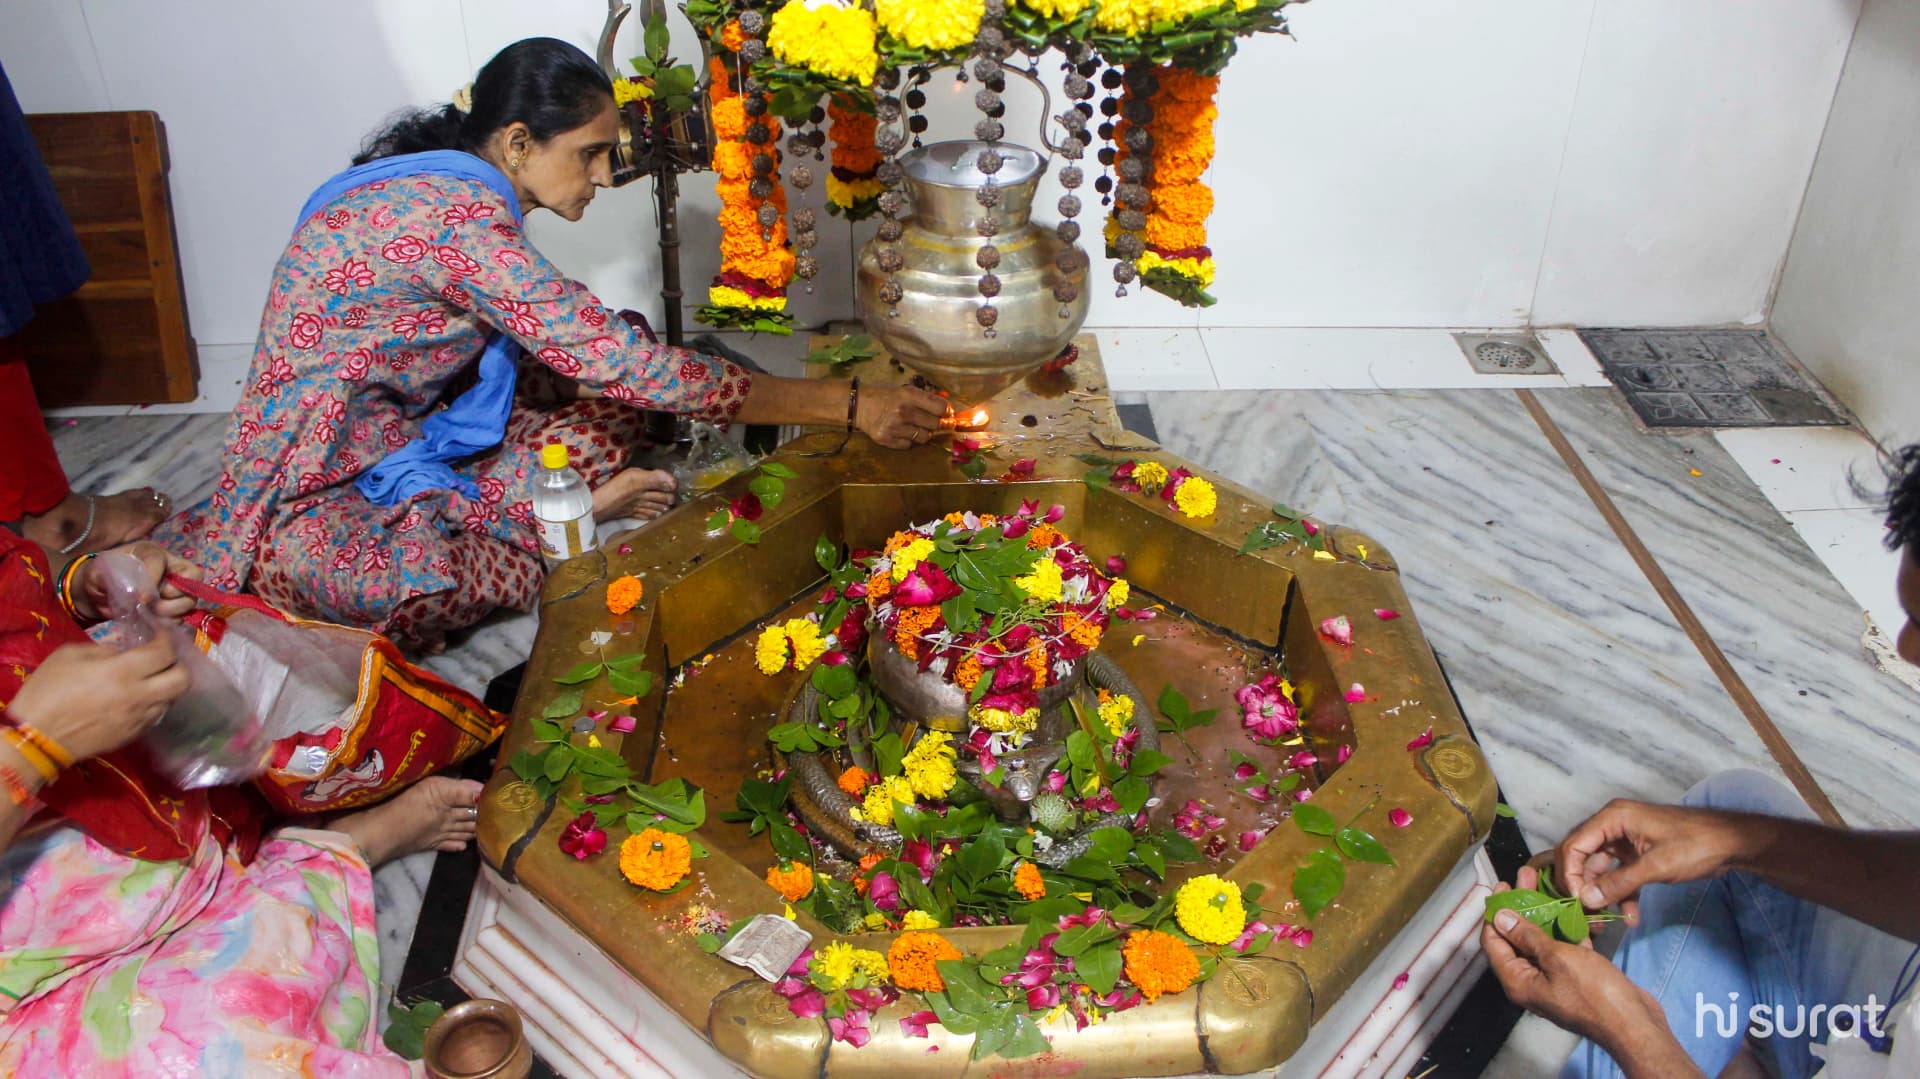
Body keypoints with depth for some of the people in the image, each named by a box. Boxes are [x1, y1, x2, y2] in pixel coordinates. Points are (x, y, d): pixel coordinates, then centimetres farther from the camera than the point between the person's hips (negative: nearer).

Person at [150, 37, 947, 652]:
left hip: (395, 439, 9)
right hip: (313, 497, -9)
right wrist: (848, 405, -26)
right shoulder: (456, 215, -24)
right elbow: (618, 363, -27)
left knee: (609, 420, 0)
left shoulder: (451, 186, 5)